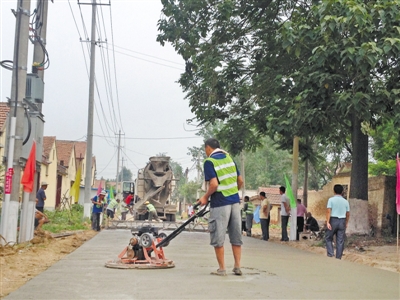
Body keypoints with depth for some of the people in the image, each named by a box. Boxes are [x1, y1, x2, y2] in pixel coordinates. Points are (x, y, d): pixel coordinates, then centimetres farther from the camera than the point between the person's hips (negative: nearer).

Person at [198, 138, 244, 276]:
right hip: (235, 201, 6)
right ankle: (237, 267, 14)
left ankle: (222, 269, 8)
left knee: (218, 238, 4)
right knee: (236, 236, 10)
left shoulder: (209, 161, -9)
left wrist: (205, 197, -4)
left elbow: (214, 184, -19)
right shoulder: (229, 158, 11)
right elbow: (240, 181, 13)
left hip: (220, 204, -6)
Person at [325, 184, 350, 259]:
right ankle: (338, 257, 7)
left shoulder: (331, 200, -4)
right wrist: (346, 223, 20)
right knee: (340, 241, 5)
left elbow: (328, 211, -14)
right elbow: (348, 214, 9)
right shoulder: (345, 201, 7)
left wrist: (327, 222, -17)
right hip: (342, 221, 3)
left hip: (333, 220, -3)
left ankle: (330, 254, -3)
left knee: (328, 238, 11)